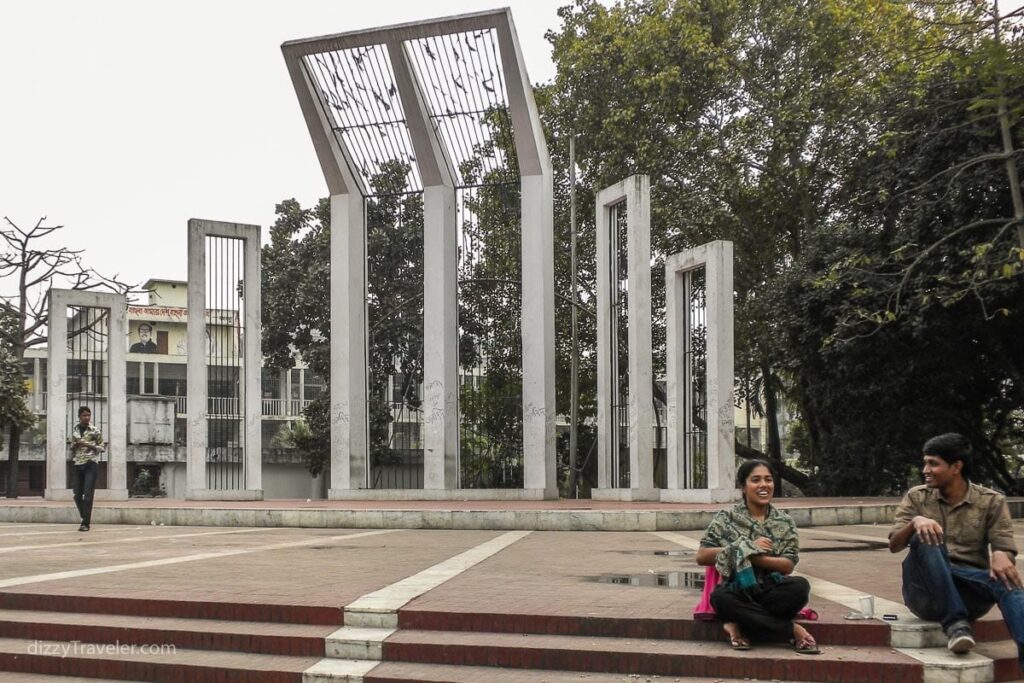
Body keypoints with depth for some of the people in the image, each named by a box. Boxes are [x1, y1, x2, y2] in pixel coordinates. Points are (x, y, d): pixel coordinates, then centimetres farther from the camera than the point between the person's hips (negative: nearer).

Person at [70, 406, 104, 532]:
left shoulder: (95, 431, -2)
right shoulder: (74, 430, 11)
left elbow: (102, 447, 1)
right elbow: (72, 447, 21)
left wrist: (89, 445, -14)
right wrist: (74, 446, -2)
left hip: (91, 464, -5)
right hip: (78, 465, 5)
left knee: (88, 495, -9)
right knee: (77, 495, 6)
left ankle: (85, 523, -7)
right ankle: (86, 518, 22)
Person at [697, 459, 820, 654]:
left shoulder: (784, 522, 9)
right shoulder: (726, 518, 4)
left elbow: (788, 565, -2)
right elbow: (702, 557, -5)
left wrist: (752, 557, -19)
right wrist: (746, 547, -12)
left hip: (772, 592, 2)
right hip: (739, 591, -2)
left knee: (800, 586, -30)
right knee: (720, 597, -37)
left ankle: (740, 627, -21)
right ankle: (792, 630, -25)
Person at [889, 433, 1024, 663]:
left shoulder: (991, 501, 6)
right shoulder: (917, 497, 8)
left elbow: (1005, 547, -3)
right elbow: (894, 545, -2)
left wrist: (1001, 556, -29)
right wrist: (915, 522, -24)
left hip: (970, 589, 0)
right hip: (927, 592, 0)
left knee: (1005, 579, -32)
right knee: (926, 538, -28)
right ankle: (955, 622, -32)